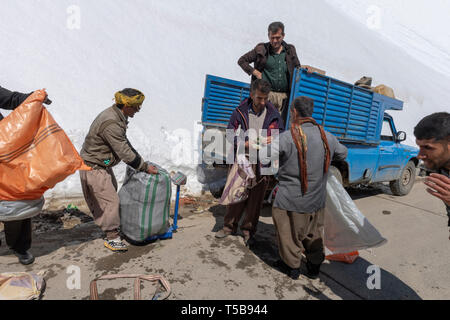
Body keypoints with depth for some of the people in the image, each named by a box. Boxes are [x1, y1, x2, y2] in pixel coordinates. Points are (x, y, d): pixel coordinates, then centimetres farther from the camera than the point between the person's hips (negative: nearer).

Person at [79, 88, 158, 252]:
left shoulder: (117, 116, 4)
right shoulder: (111, 124, -30)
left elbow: (125, 144, 13)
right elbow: (124, 152, -28)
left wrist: (140, 161, 11)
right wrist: (145, 167, -19)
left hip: (102, 165, 10)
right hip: (93, 167, -10)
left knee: (111, 195, 21)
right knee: (110, 200, -7)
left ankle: (111, 226, 38)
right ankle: (112, 238, 5)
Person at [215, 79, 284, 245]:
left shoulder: (274, 114, 2)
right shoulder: (240, 112, -1)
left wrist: (272, 141, -13)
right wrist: (245, 144, -17)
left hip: (262, 164, 1)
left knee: (256, 198, 9)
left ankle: (248, 229, 29)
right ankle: (230, 225, 29)